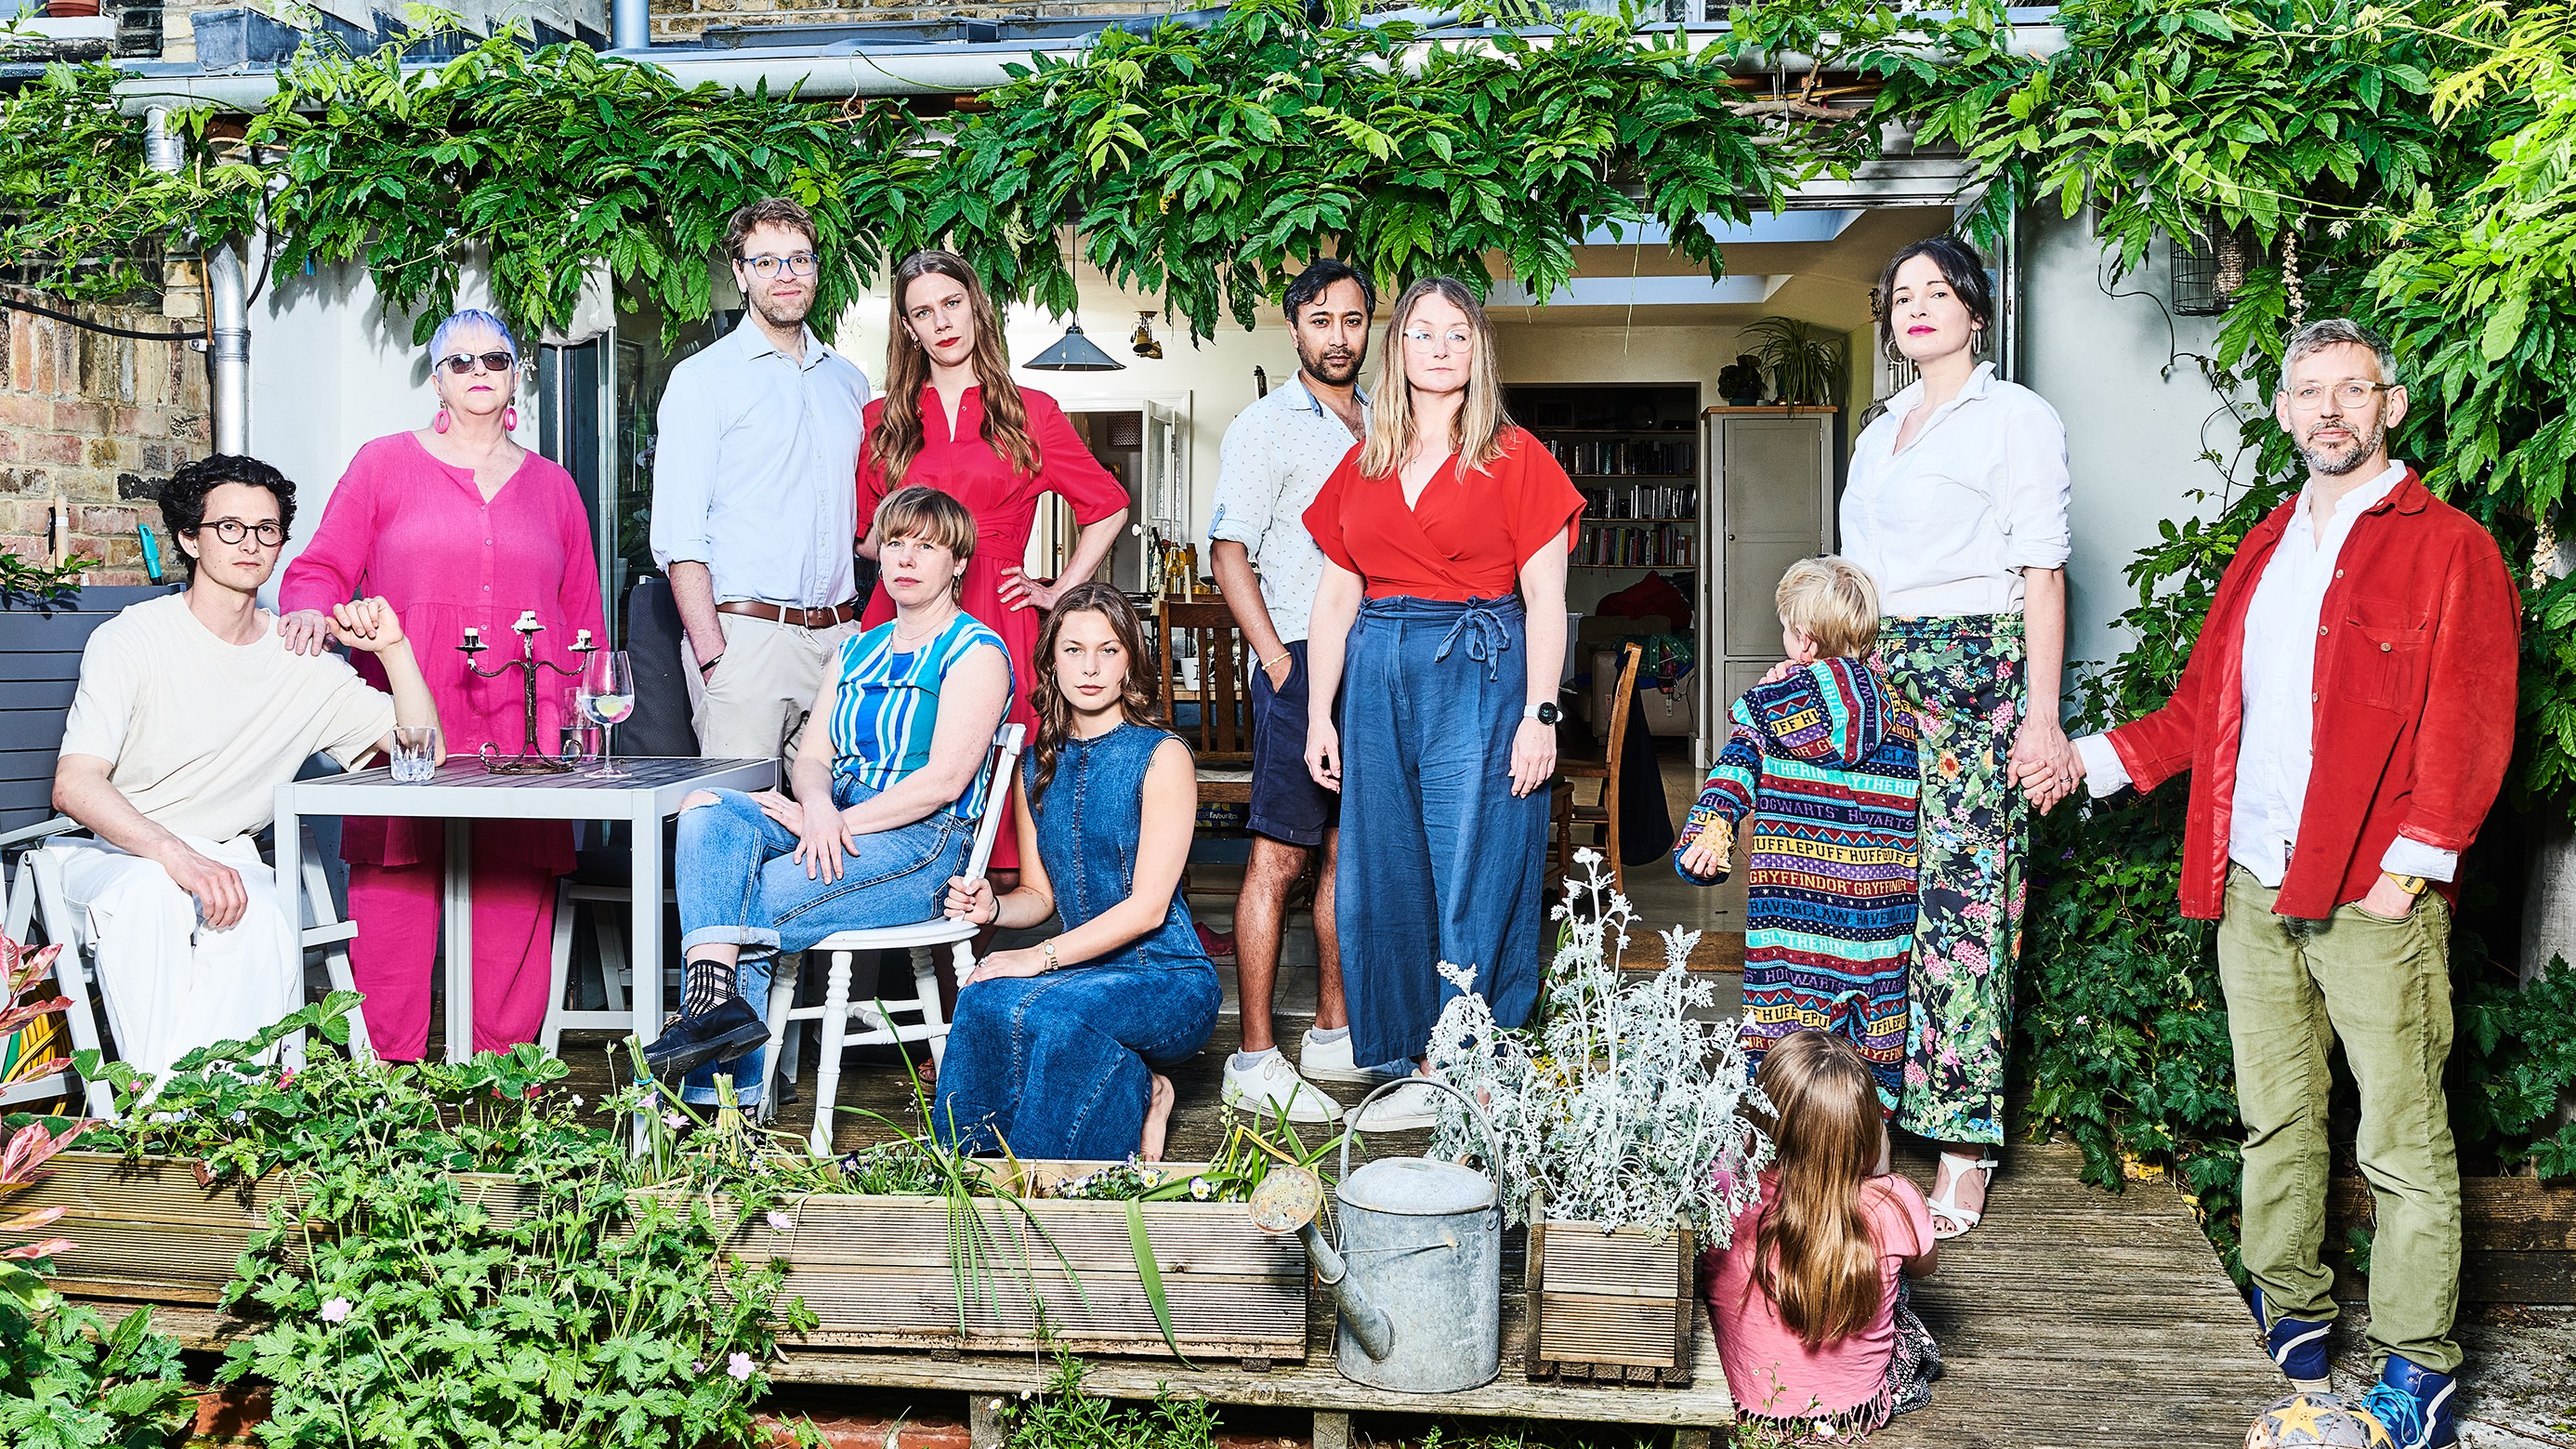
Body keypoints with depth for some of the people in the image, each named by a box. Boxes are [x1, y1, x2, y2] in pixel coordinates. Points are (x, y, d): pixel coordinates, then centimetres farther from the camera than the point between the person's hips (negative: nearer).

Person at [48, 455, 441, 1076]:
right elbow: (74, 785, -18)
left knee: (265, 922, -32)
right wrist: (173, 853, -35)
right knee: (152, 893, -37)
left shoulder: (302, 663, 7)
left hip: (227, 861, 3)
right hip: (113, 855, -2)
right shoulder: (132, 640, -6)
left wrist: (394, 649, -8)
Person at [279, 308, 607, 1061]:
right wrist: (310, 612, -15)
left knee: (515, 901, -2)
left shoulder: (552, 486, 20)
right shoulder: (384, 464, 12)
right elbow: (321, 567, 8)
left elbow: (582, 613, 20)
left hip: (522, 739, 2)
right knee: (395, 893, -7)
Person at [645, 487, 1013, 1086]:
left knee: (746, 903, -26)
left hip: (921, 844, -7)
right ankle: (717, 1003, -36)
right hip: (835, 819, 7)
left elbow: (944, 780, -12)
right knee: (706, 808, -23)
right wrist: (818, 808, -13)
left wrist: (837, 824, -17)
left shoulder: (976, 653, -2)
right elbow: (813, 755, 12)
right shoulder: (858, 649, 22)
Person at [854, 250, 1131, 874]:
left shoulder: (1030, 412, 11)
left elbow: (1109, 507, 17)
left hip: (996, 629, -1)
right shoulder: (882, 420, 15)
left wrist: (1060, 593, 10)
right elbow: (862, 534, 21)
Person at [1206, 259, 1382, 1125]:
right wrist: (1278, 661, -15)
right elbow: (1230, 551, -7)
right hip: (1301, 662, -7)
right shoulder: (1266, 427, -2)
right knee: (1279, 856, -8)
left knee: (1348, 850, 11)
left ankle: (1334, 1036, 20)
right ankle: (1255, 1062, -7)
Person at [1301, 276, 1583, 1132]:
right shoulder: (1362, 467, 13)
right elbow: (1335, 597, 14)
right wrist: (1319, 715, 9)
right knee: (1382, 880, 5)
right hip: (1378, 677, 5)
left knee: (1474, 880, -3)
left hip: (1480, 675, -5)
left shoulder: (1516, 459, 1)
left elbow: (1545, 598, -3)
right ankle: (1417, 1065, 16)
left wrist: (1540, 715, -11)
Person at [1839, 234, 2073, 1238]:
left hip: (1976, 674, -6)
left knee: (1963, 893, -8)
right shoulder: (1879, 433, 21)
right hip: (1877, 673, 6)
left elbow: (2042, 573, -6)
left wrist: (2041, 717, -13)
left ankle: (1964, 1149, -4)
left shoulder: (2018, 418, 1)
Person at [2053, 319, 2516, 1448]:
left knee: (2402, 1138, -3)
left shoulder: (2450, 548, -1)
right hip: (2253, 888, 6)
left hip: (2372, 895, -6)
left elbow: (2468, 728, -8)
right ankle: (2289, 1310, 25)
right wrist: (2095, 758, 13)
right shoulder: (2261, 555, 18)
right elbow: (2201, 707, 23)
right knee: (2274, 1119, 13)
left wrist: (2409, 866, -14)